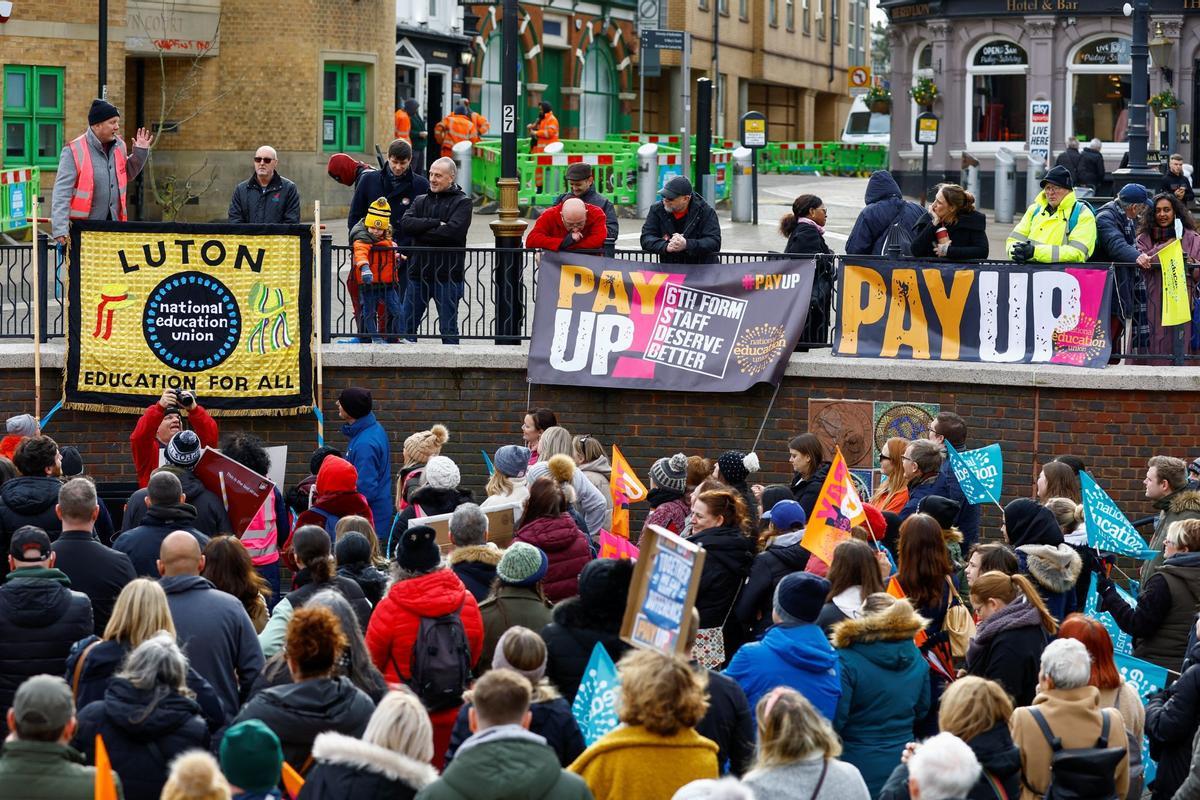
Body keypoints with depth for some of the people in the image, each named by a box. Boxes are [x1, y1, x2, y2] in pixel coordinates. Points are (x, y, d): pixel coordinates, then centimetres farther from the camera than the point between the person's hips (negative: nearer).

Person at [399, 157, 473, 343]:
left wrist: (421, 232, -8)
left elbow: (453, 231, -17)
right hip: (418, 272, 5)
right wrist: (436, 224, -14)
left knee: (448, 328, 4)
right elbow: (406, 223, -4)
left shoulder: (462, 202, 0)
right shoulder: (421, 201, 14)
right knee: (406, 326, 5)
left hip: (447, 274, -5)